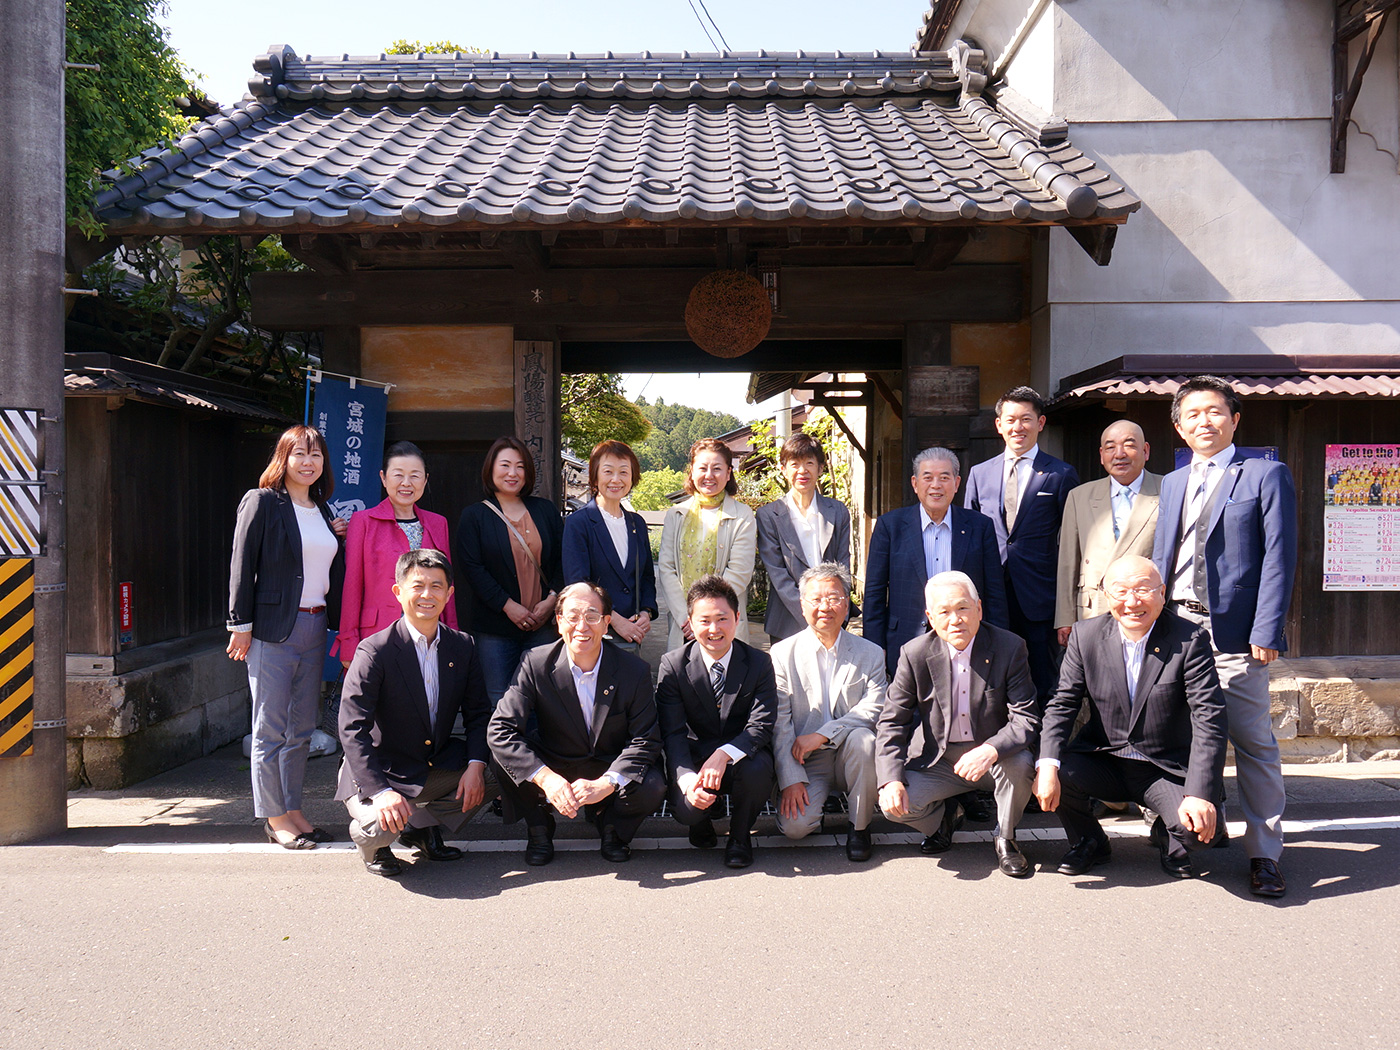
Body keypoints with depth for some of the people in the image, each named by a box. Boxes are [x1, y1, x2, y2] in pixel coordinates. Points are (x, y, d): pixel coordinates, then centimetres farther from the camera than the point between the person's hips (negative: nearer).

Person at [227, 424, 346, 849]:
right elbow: (242, 566, -7)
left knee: (303, 728, 11)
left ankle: (293, 810, 21)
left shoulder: (323, 510, 15)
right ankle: (274, 816, 11)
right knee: (271, 729, 1)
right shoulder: (261, 502, -4)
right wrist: (241, 624, -11)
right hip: (273, 628, -6)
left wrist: (339, 537, 5)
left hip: (314, 627, 7)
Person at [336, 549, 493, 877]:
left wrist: (476, 764, -16)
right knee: (381, 825, -33)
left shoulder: (463, 647, -1)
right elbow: (352, 729, -21)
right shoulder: (374, 651, -16)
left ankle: (422, 825, 10)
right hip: (381, 772, -5)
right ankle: (374, 842, 9)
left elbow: (478, 714, 3)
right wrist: (381, 791, -33)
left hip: (440, 765, 5)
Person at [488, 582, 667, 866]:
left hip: (610, 772, 0)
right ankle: (539, 829, 3)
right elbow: (500, 730, -20)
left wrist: (604, 784, -31)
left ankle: (612, 827, 6)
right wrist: (546, 778, -34)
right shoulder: (536, 664, -14)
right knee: (504, 761, -27)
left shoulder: (635, 671, -13)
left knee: (652, 787, -30)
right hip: (554, 769, 0)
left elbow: (645, 741, -13)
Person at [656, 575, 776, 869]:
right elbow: (673, 733, -12)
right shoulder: (673, 665, -6)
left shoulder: (759, 663, -6)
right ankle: (701, 823, 13)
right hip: (694, 759, 0)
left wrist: (724, 755, -35)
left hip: (742, 756, 0)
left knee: (757, 770, -34)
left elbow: (761, 726, -15)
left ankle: (740, 835, -1)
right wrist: (687, 778, -32)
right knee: (686, 807, -30)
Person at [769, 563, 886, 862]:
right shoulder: (781, 655, 0)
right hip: (803, 762, -1)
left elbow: (873, 710, -11)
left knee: (862, 739, -33)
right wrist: (790, 779, -13)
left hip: (848, 758, 1)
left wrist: (820, 735, -21)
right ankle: (814, 801, 14)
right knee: (794, 826, -24)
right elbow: (779, 724, -4)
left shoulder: (871, 654, 2)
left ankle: (859, 827, -9)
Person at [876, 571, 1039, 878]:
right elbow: (891, 723, -5)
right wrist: (891, 780, -21)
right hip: (936, 761, 1)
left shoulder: (1010, 648, -11)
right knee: (894, 805, -22)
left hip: (992, 759, 0)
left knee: (1020, 763, -33)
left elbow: (1027, 718, -17)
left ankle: (1005, 838, -1)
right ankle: (945, 816, 16)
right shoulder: (914, 655, -8)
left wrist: (990, 750, -38)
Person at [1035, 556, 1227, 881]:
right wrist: (1048, 766, -22)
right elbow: (1062, 704, -5)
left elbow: (1209, 720, -17)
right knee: (1051, 771, -24)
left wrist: (1201, 794, -28)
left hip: (1168, 770, -2)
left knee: (1201, 827, -27)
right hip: (1103, 763, 2)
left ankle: (1168, 838, 14)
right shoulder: (1085, 635, -4)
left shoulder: (1190, 639, -12)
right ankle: (1089, 842, 9)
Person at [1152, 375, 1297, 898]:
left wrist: (1266, 633, -13)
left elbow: (1279, 559, -6)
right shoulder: (1172, 483, 17)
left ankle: (1264, 854, 9)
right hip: (1174, 626, 5)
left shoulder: (1266, 475, 0)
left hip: (1233, 633, -5)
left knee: (1253, 745, -1)